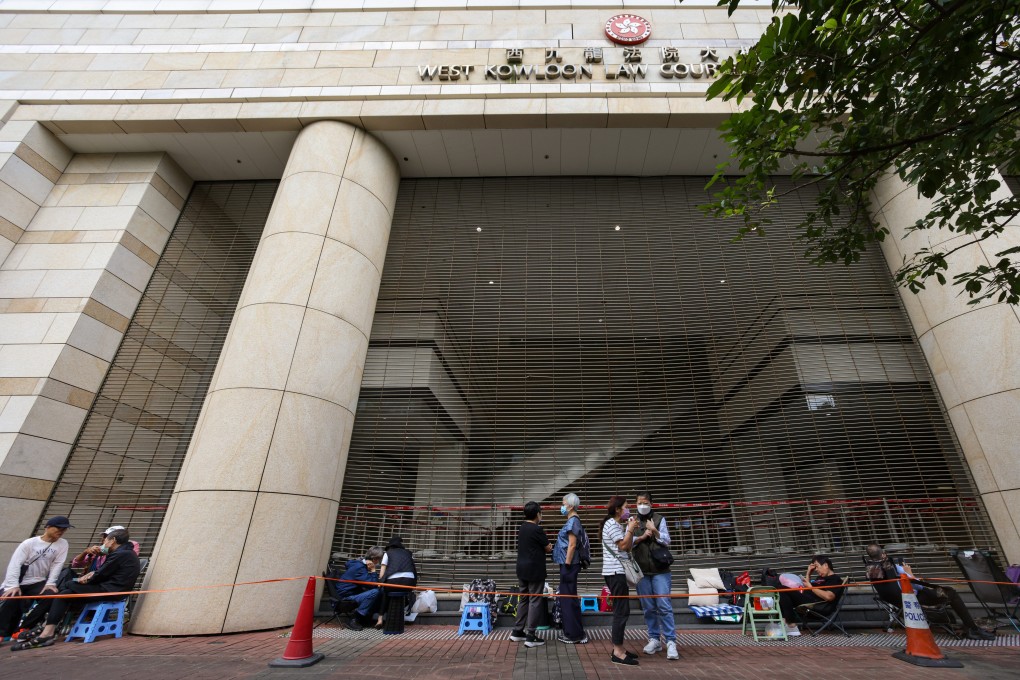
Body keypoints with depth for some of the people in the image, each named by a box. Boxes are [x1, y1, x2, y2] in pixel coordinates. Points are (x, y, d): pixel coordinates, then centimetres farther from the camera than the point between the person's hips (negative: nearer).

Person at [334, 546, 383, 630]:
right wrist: (373, 570, -19)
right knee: (375, 592, -25)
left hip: (352, 594, 10)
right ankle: (354, 619, -14)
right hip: (345, 598, -9)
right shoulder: (359, 567, -21)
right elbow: (372, 585, -27)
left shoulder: (361, 564, 8)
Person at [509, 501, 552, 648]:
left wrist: (543, 548, 8)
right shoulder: (537, 529, -17)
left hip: (522, 570, 8)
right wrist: (548, 547, 14)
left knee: (524, 600, 17)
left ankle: (517, 632, 23)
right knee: (535, 602, 0)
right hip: (535, 571, -8)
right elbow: (548, 548, -7)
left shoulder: (522, 529, 8)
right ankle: (530, 636, 4)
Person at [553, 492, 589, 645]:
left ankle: (574, 634, 8)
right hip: (568, 564, 10)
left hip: (569, 564, -10)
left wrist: (567, 566, -20)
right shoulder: (572, 521, 13)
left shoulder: (573, 521, -16)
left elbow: (572, 545, -21)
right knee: (567, 597, 15)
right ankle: (571, 632, 25)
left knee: (568, 598, -1)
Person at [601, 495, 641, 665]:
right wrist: (630, 529, -10)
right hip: (615, 572, -10)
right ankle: (617, 652, -5)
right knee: (622, 611, -9)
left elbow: (628, 547, 16)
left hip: (618, 572, 10)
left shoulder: (618, 525, 17)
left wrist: (632, 530, 7)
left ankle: (618, 648, 20)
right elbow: (623, 546, -19)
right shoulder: (611, 524, -14)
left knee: (621, 611, 13)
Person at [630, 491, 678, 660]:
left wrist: (654, 531, -15)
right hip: (641, 571, 2)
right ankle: (654, 639, 21)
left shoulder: (659, 519, 4)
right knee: (648, 608, 9)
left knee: (664, 606, -6)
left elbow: (666, 541, -1)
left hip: (660, 570, -2)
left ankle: (671, 642, 0)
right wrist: (642, 537, -15)